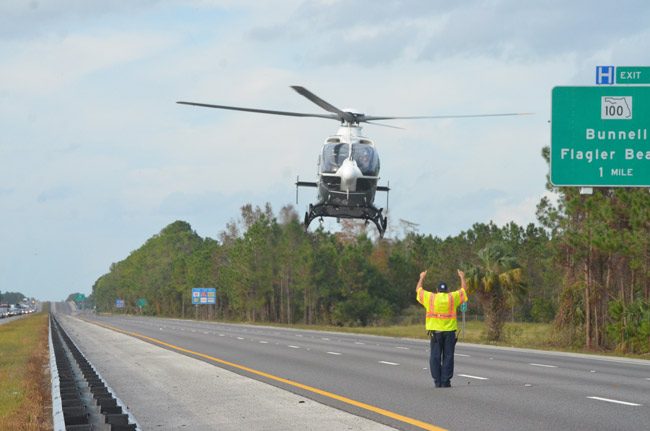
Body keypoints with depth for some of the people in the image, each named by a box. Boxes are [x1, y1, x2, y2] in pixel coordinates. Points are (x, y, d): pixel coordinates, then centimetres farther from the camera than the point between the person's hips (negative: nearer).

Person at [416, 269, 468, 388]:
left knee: (435, 356, 4)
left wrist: (422, 278, 34)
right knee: (448, 356, 2)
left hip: (435, 331, 0)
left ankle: (437, 381, 2)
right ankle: (446, 381, -1)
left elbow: (418, 289, 19)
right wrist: (462, 277, 33)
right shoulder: (453, 297, 1)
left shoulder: (430, 297, 2)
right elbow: (464, 289, 17)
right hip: (449, 330, 0)